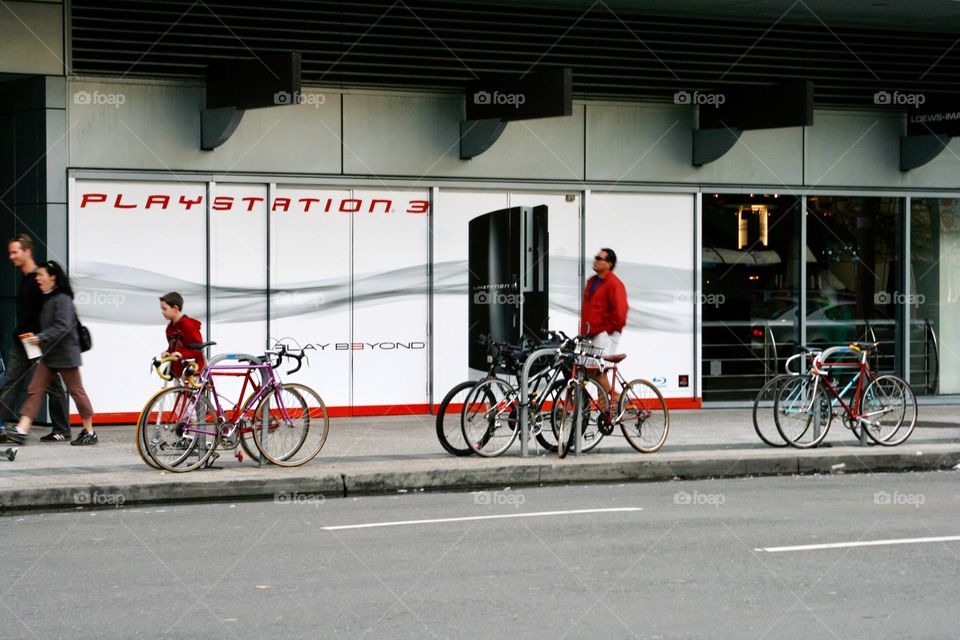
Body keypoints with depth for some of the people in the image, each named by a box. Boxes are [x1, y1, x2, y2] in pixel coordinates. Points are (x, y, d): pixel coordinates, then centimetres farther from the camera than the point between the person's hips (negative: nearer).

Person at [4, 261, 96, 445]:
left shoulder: (62, 299, -16)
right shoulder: (47, 299, 12)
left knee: (76, 391, 1)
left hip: (65, 354, -9)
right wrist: (36, 337, 8)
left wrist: (40, 338, -26)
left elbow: (62, 328, -24)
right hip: (49, 355, 9)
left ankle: (89, 432, 11)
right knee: (34, 390, 0)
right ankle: (21, 431, -6)